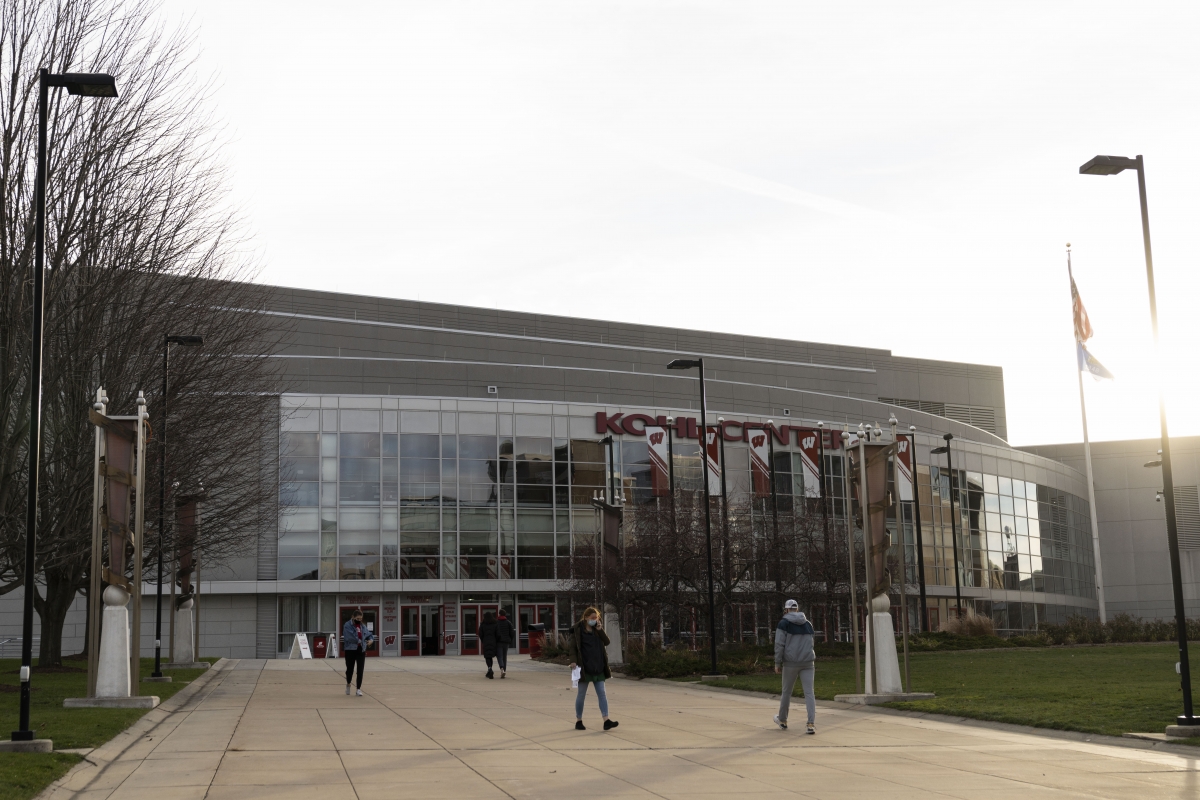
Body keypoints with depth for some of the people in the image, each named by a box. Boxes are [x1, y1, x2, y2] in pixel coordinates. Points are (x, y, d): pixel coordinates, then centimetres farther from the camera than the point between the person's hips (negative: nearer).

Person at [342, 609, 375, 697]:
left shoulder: (362, 626, 9)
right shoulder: (347, 626, -10)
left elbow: (369, 634, 17)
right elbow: (349, 637, -21)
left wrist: (371, 639, -6)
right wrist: (359, 641, -17)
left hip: (361, 650, 4)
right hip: (350, 650, -4)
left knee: (360, 670, 0)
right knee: (350, 669, 7)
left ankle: (359, 689, 8)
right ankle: (348, 684, 35)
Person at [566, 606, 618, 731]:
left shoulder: (597, 628, 9)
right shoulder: (577, 630, -7)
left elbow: (606, 642, 1)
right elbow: (571, 646, -9)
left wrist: (600, 630, -11)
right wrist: (573, 660, -20)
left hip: (598, 668, 5)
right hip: (584, 668, -5)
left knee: (602, 693, -1)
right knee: (581, 694, 6)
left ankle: (606, 721, -4)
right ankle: (578, 721, 16)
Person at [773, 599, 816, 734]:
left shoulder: (784, 623, -3)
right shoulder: (807, 624, 13)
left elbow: (779, 644, -9)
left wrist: (777, 663, -3)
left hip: (791, 662, -3)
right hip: (808, 662, 3)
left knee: (787, 691, 13)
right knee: (809, 693, -2)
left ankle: (783, 720, 31)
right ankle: (811, 724, -14)